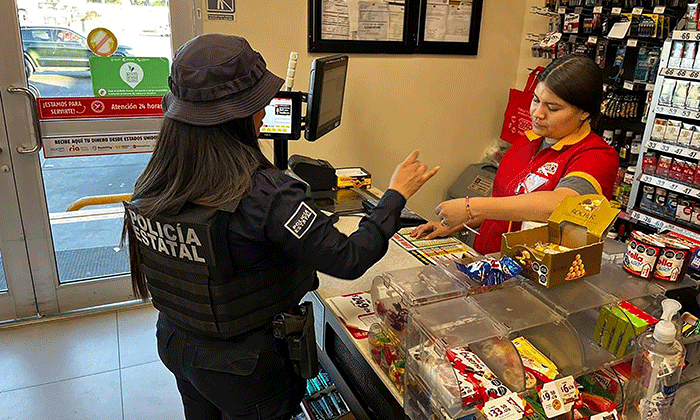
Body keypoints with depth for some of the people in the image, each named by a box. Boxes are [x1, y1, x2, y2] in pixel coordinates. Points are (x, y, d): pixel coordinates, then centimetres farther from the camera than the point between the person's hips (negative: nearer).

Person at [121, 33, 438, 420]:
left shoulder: (149, 187, -13)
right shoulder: (263, 195, -33)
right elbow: (349, 260, -27)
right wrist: (397, 193, -15)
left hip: (177, 345, 6)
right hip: (244, 365, -6)